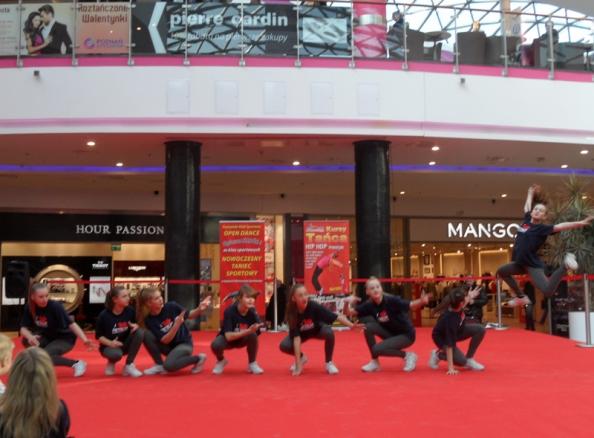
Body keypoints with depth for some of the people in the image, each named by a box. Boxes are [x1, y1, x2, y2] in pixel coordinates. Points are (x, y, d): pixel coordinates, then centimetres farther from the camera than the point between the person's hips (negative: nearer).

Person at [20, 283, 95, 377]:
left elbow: (71, 324, -32)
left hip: (65, 338, -6)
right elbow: (23, 328, -12)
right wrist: (30, 337, -35)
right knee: (27, 341, -19)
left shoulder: (55, 306, -27)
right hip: (48, 337, 6)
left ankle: (76, 363, -11)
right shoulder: (29, 307, -13)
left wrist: (85, 340, -45)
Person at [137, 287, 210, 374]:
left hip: (184, 343, -3)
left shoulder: (171, 306, -15)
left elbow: (189, 315, 0)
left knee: (168, 365, -31)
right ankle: (160, 365, -5)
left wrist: (200, 309, -22)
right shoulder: (149, 320, -14)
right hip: (168, 346, 3)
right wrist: (176, 325, -35)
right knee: (147, 334, -21)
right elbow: (165, 340, -20)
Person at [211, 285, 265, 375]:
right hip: (227, 339, -2)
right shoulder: (230, 311, -28)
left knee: (253, 335, -31)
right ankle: (221, 361, 3)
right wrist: (248, 331, -43)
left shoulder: (252, 312, -19)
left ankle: (252, 363, -5)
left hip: (243, 340, 2)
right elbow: (228, 336, -34)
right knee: (215, 345, -35)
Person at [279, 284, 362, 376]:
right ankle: (302, 358, 9)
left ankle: (329, 363, -9)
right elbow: (296, 337, -33)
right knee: (284, 346, -24)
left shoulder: (314, 306, -34)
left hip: (318, 330, -1)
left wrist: (351, 325, -49)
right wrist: (298, 364, -37)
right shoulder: (291, 313, -32)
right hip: (302, 333, 1)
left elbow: (336, 317, -33)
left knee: (329, 333, -33)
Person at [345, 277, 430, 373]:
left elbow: (411, 305, -34)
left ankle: (408, 356, -1)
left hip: (406, 334, -6)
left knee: (377, 349, -23)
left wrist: (421, 302, -55)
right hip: (390, 333, 6)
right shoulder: (369, 305, -9)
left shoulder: (391, 300, -25)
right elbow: (350, 312, -6)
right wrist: (350, 303, -27)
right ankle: (374, 362, -3)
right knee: (368, 327, -18)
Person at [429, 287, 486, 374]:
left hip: (456, 330, 7)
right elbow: (449, 344, -38)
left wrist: (470, 297, 3)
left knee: (480, 329, -13)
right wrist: (450, 368, -36)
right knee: (462, 361, -21)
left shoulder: (456, 306, -24)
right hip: (442, 337, -7)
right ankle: (438, 354, 6)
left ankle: (469, 358, 1)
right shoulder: (450, 319, -41)